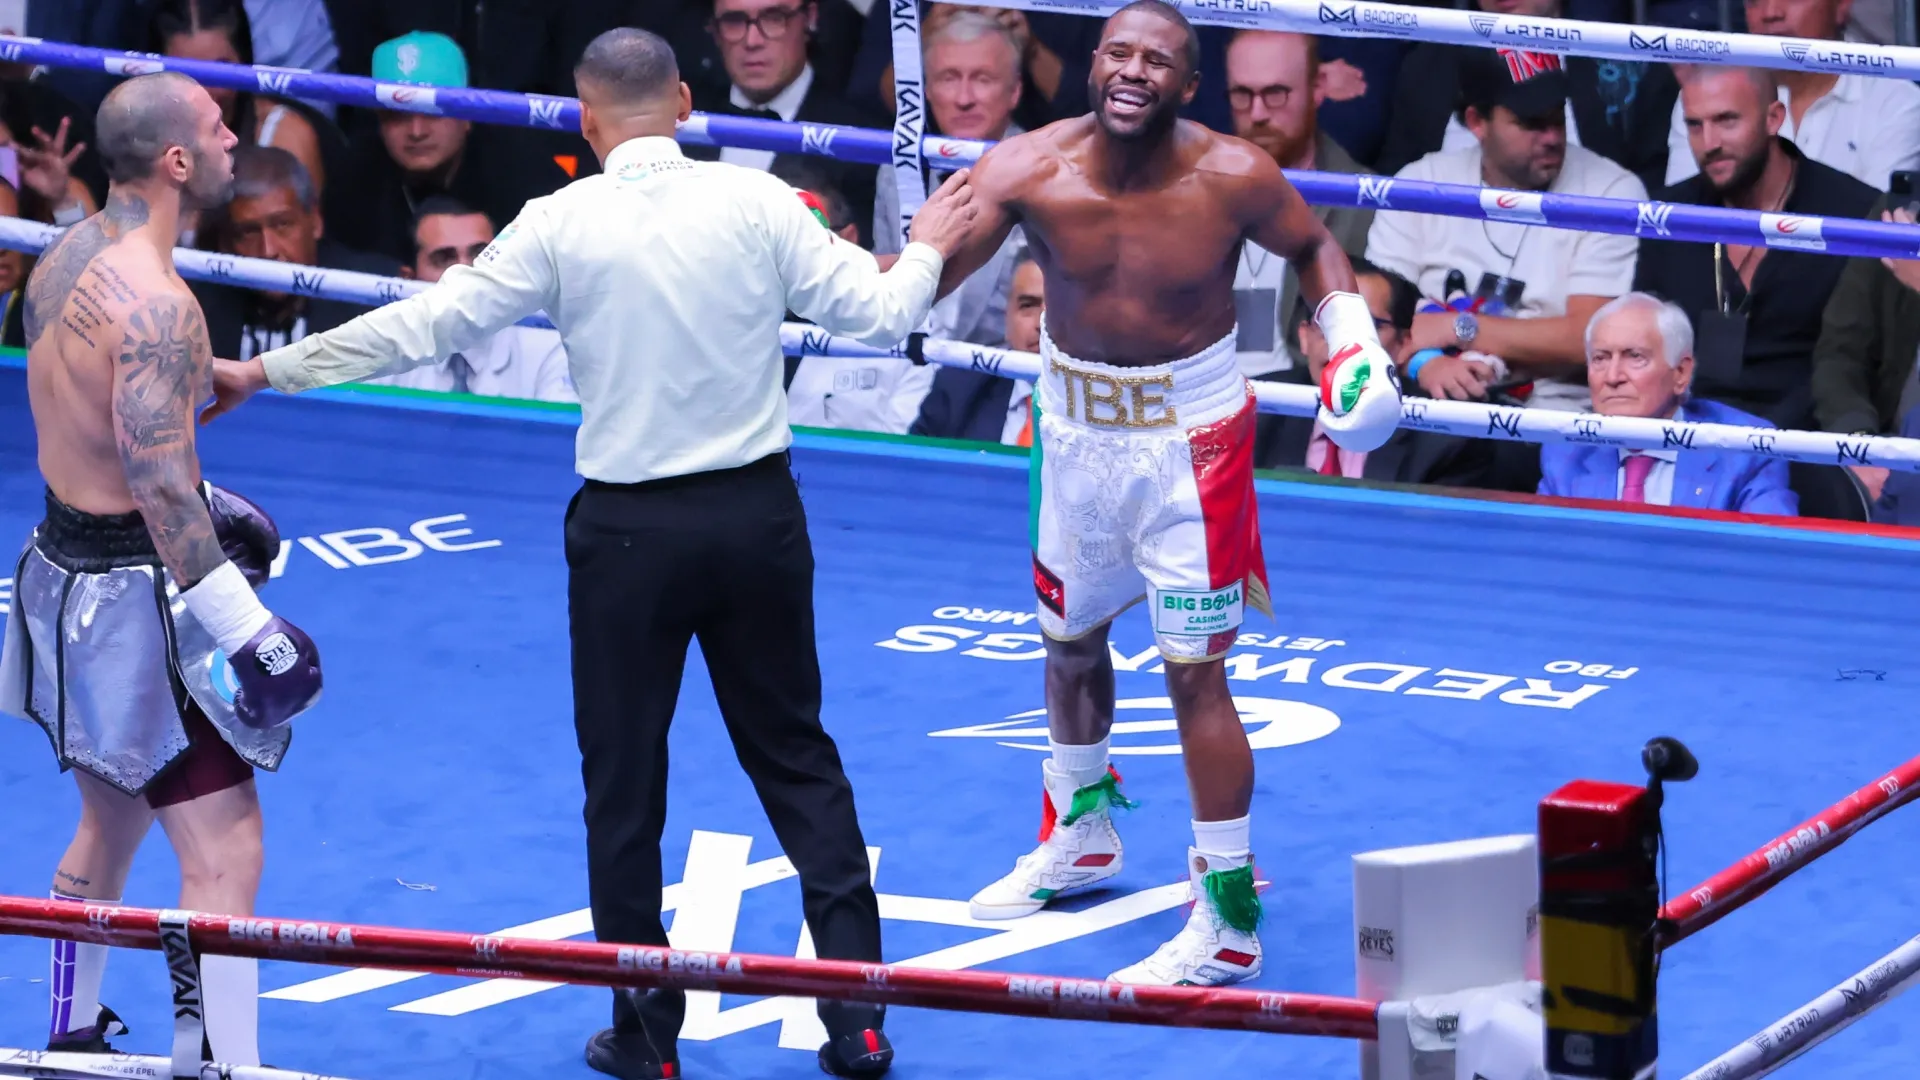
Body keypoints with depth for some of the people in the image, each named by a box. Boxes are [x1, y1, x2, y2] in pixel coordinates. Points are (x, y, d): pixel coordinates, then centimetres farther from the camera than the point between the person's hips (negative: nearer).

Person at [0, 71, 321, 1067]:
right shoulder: (154, 301, -24)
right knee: (225, 854, -9)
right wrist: (243, 624, -28)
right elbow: (154, 482, -28)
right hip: (132, 594, -10)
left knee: (109, 824, 26)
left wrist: (203, 502, 28)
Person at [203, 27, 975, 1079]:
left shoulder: (562, 224, -8)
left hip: (628, 529, -2)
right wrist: (926, 249, 20)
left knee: (623, 783, 10)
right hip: (757, 516, 2)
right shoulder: (754, 201, -5)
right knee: (796, 758, 13)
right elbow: (877, 314, -2)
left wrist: (261, 370, 3)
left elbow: (426, 325, -6)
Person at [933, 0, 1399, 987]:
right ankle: (1082, 834, 50)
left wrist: (1353, 339, -11)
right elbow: (930, 269, -29)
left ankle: (1228, 922, 3)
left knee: (1194, 674, -6)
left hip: (1189, 437, -4)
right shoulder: (1030, 170, -18)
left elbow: (1310, 247, 3)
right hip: (1076, 430, 4)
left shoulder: (1233, 179, -19)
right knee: (1069, 643, 23)